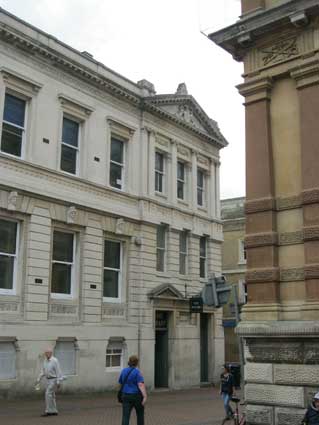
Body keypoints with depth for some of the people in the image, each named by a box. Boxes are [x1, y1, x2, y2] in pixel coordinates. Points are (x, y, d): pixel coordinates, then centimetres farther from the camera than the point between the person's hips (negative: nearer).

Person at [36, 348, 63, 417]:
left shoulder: (55, 361, -15)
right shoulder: (45, 361, 9)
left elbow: (58, 371, -16)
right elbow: (43, 371, 14)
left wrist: (58, 382, -20)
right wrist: (38, 379, 6)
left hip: (53, 380, -8)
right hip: (48, 380, 8)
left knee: (48, 394, -15)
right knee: (51, 395, 7)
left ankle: (48, 411, -11)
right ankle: (54, 411, 13)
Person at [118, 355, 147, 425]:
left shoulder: (124, 371, 5)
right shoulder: (137, 372, -12)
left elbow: (120, 383, 16)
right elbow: (141, 385, -22)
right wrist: (145, 397, -28)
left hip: (126, 396, 3)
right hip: (137, 396, -3)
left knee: (125, 416, -4)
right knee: (140, 414, 18)